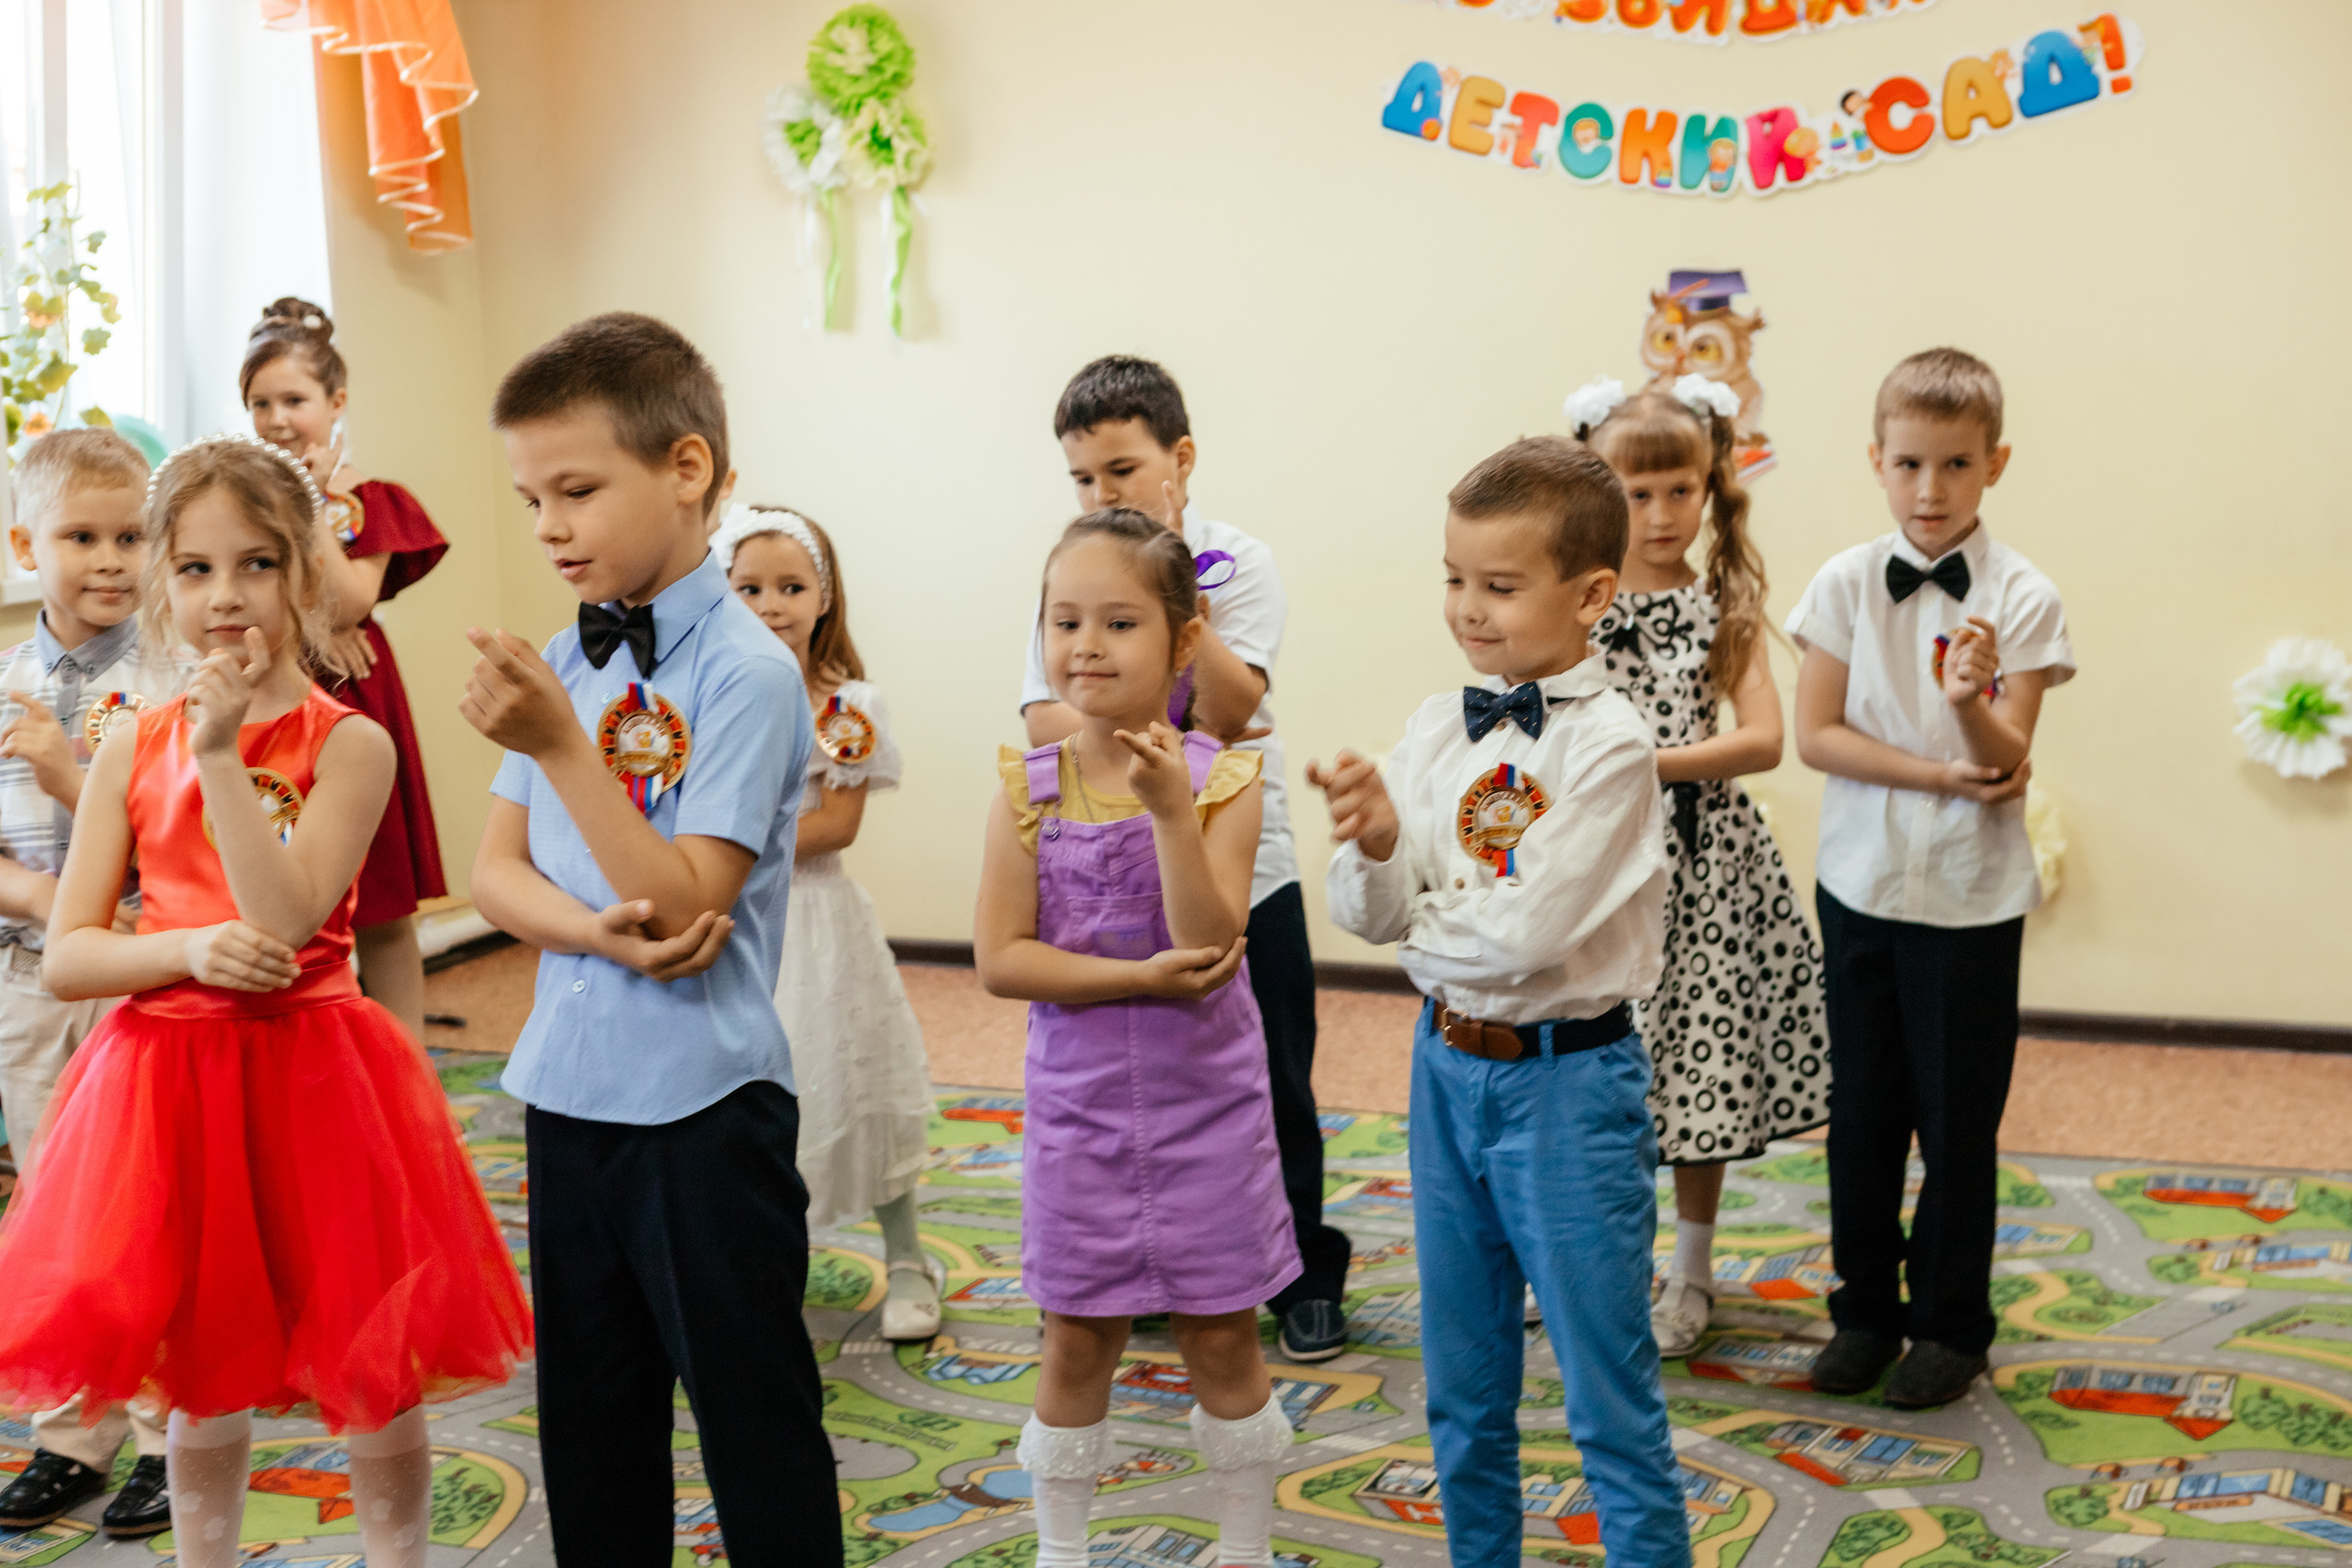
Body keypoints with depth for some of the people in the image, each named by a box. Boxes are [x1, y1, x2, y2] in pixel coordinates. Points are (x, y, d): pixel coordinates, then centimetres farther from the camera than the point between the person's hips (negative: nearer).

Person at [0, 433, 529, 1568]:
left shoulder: (347, 745, -7)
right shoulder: (132, 750, 3)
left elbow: (284, 923, -20)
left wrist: (221, 756, -22)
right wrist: (191, 947, -17)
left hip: (308, 1077, -3)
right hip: (165, 1083, 3)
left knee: (374, 1391, 6)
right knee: (202, 1397, 16)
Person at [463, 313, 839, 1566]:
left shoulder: (745, 673, -15)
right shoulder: (562, 664, 5)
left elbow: (681, 903, -20)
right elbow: (497, 873, 4)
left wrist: (563, 747, -27)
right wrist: (600, 930, -15)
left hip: (703, 1108, -6)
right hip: (567, 1091, 7)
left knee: (754, 1425, 5)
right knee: (589, 1424, 19)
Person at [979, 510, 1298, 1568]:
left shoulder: (1221, 781, -8)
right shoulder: (1027, 791, -4)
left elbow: (1207, 943, -19)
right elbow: (1000, 958, -10)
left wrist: (1171, 809, -28)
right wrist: (1139, 977, -19)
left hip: (1204, 1098, -1)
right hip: (1078, 1102, 1)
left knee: (1221, 1338, 11)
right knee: (1078, 1342, 12)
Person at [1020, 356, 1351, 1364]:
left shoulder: (1238, 565, -7)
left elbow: (1229, 705, -21)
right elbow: (1046, 720, -10)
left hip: (1244, 872, -2)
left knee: (1272, 1082, 6)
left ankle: (1305, 1278, 23)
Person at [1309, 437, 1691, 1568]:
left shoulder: (1609, 745, -16)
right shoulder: (1438, 727, 2)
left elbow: (1528, 932, -23)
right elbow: (1367, 916, -1)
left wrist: (1422, 929, -7)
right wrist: (1374, 844, -21)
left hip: (1567, 1082, -6)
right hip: (1448, 1068, 6)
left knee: (1609, 1393, 5)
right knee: (1461, 1385, 19)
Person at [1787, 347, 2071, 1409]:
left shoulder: (2023, 599, -7)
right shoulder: (1846, 584, -2)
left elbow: (2006, 766, -11)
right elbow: (1816, 734, -6)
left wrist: (1972, 703, -31)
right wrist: (1938, 774, -15)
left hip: (1971, 895, -2)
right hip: (1861, 883, 2)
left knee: (1959, 1119, 6)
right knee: (1863, 1109, 11)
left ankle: (1951, 1323, 22)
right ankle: (1865, 1309, 26)